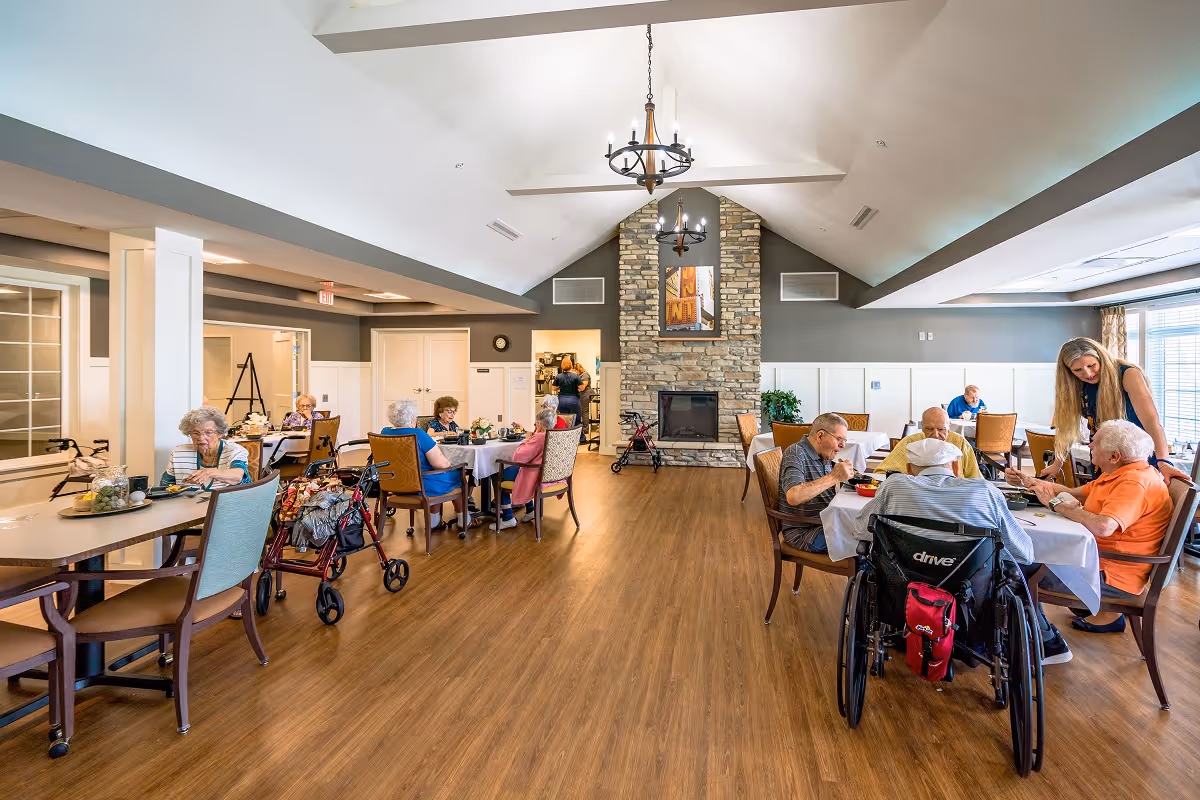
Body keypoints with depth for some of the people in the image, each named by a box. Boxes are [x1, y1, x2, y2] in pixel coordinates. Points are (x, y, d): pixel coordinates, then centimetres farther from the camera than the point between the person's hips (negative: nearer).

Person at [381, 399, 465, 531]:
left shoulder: (384, 433, 0)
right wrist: (448, 462, -2)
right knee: (456, 475, 16)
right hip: (422, 486, -8)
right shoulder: (417, 434, -21)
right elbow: (441, 463, -23)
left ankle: (434, 521, 33)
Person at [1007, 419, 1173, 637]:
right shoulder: (1119, 474, 7)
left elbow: (1102, 527, -38)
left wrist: (1055, 504, -26)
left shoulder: (1135, 482, -25)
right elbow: (1074, 494, 16)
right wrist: (1028, 482, 12)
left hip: (1114, 576, -10)